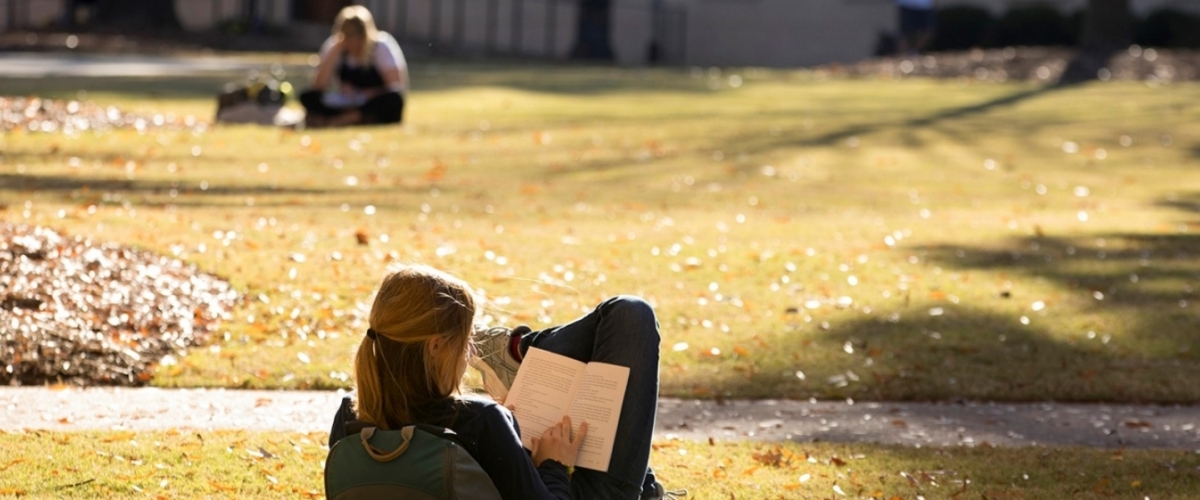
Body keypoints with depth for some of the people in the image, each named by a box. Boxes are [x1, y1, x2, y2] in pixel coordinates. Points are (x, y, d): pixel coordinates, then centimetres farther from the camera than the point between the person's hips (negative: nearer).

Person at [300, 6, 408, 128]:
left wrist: (363, 95, -24)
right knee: (308, 97, -19)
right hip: (347, 106, 3)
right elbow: (319, 85, -12)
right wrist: (336, 50, -18)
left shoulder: (382, 46, -7)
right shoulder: (332, 46, -1)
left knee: (392, 99, -36)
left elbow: (395, 87, -13)